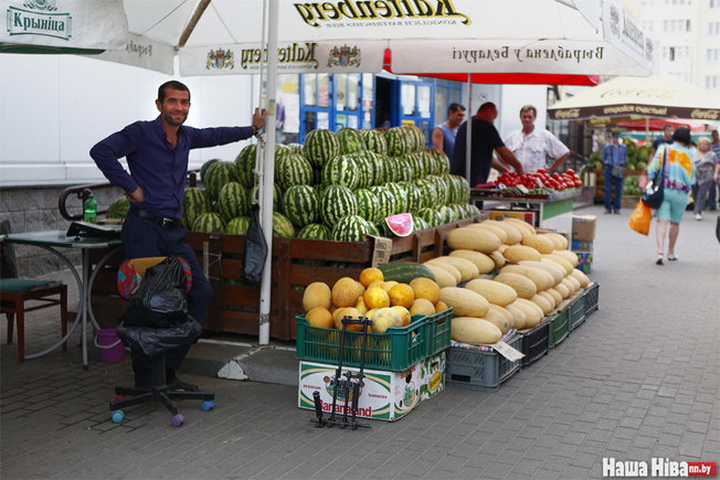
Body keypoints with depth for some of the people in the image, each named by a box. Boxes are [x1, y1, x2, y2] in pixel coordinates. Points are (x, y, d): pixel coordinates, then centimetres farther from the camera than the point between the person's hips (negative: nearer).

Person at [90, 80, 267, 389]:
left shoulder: (186, 137, 15)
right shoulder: (141, 133, -6)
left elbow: (215, 136, 36)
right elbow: (101, 152, -18)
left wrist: (251, 130, 39)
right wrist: (130, 186, -15)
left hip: (173, 232, 7)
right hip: (144, 228, -7)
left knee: (201, 292, 3)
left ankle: (168, 368, 13)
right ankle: (145, 379, 6)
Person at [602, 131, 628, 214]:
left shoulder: (624, 147, 7)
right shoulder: (606, 147, 3)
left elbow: (625, 158, 18)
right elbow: (604, 159, 13)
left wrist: (621, 164, 5)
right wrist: (609, 164, 2)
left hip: (619, 169, 1)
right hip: (609, 168, -1)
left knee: (619, 189, 0)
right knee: (608, 188, -4)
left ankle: (617, 208, 6)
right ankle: (608, 208, 2)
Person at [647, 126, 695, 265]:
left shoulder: (663, 149, 2)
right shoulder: (688, 154, 1)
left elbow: (652, 170, -1)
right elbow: (691, 176, 6)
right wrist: (688, 189, 21)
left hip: (662, 190, 0)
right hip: (680, 192, 0)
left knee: (662, 221, -5)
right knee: (675, 223, 13)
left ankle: (660, 251, -21)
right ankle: (671, 252, 25)